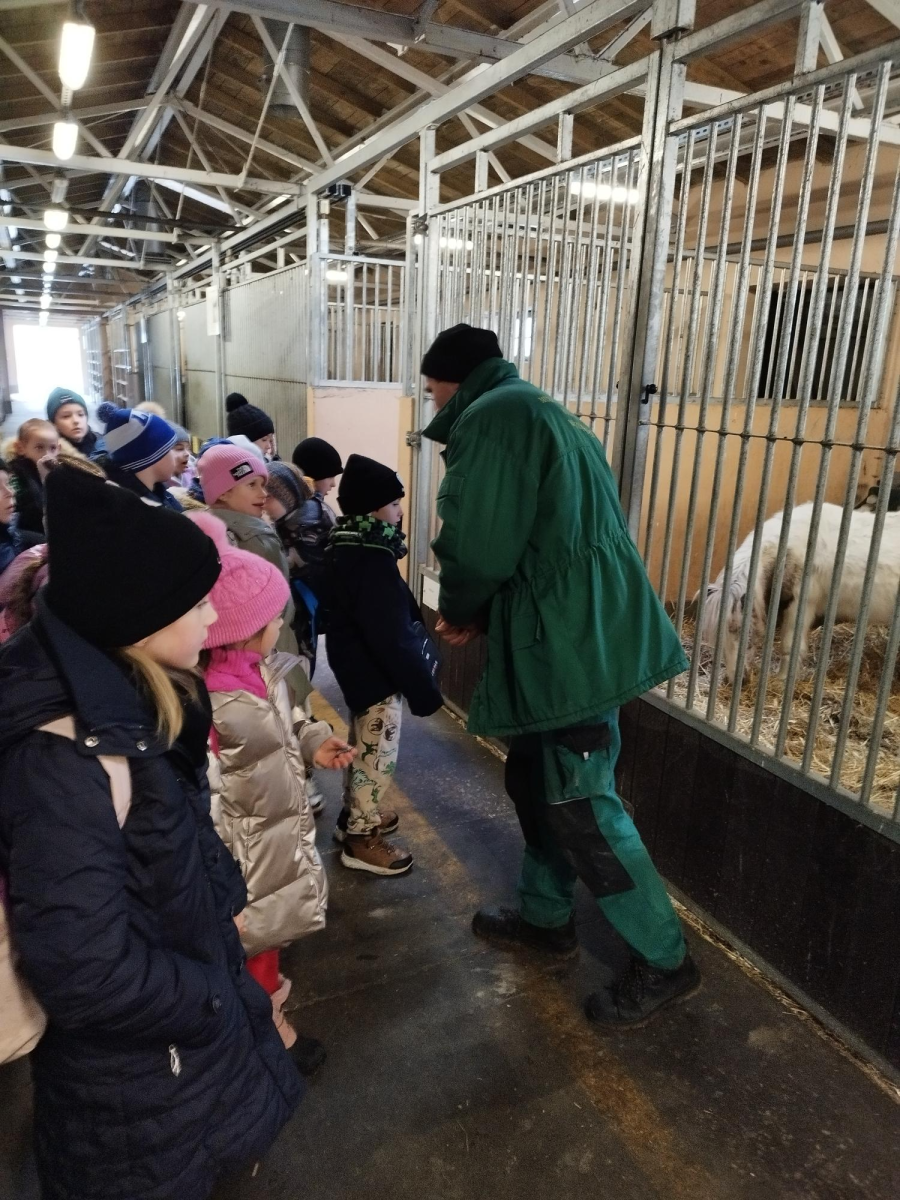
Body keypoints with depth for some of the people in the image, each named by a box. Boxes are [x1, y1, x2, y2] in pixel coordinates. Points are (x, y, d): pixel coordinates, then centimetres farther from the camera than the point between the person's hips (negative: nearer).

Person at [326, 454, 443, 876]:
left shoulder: (349, 546, 5)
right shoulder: (370, 559, -27)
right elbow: (390, 634, -27)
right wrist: (422, 687, -21)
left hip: (357, 664, 10)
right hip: (376, 671, -10)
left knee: (362, 747, 24)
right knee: (378, 754, 4)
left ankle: (355, 816, 40)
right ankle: (362, 838, 18)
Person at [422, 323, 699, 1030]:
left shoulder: (492, 417, -11)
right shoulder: (541, 413, 21)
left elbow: (479, 545, -20)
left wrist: (458, 612, 1)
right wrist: (480, 615, 15)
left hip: (570, 643, -10)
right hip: (586, 632, 10)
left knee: (580, 804, 0)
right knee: (537, 782, 20)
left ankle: (664, 962, 15)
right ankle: (546, 916, 37)